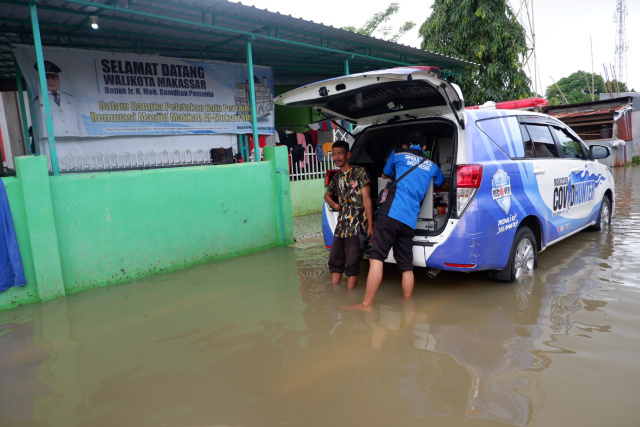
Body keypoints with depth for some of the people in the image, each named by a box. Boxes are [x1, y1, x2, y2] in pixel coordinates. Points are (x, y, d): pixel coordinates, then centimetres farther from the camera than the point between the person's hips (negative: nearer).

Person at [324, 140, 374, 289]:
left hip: (357, 227, -7)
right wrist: (335, 205, 12)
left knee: (352, 264, -4)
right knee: (335, 261, 10)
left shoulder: (359, 172, -3)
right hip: (341, 226, 7)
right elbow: (327, 195, 34)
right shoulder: (337, 177, 16)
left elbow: (366, 199, -8)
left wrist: (370, 225, -14)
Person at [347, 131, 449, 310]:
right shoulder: (432, 166, 23)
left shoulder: (398, 154, 13)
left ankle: (367, 304, -10)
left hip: (391, 213, -4)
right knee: (406, 266, 11)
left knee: (376, 258, -7)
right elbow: (445, 186, 42)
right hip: (410, 221, 4)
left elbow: (385, 175, 31)